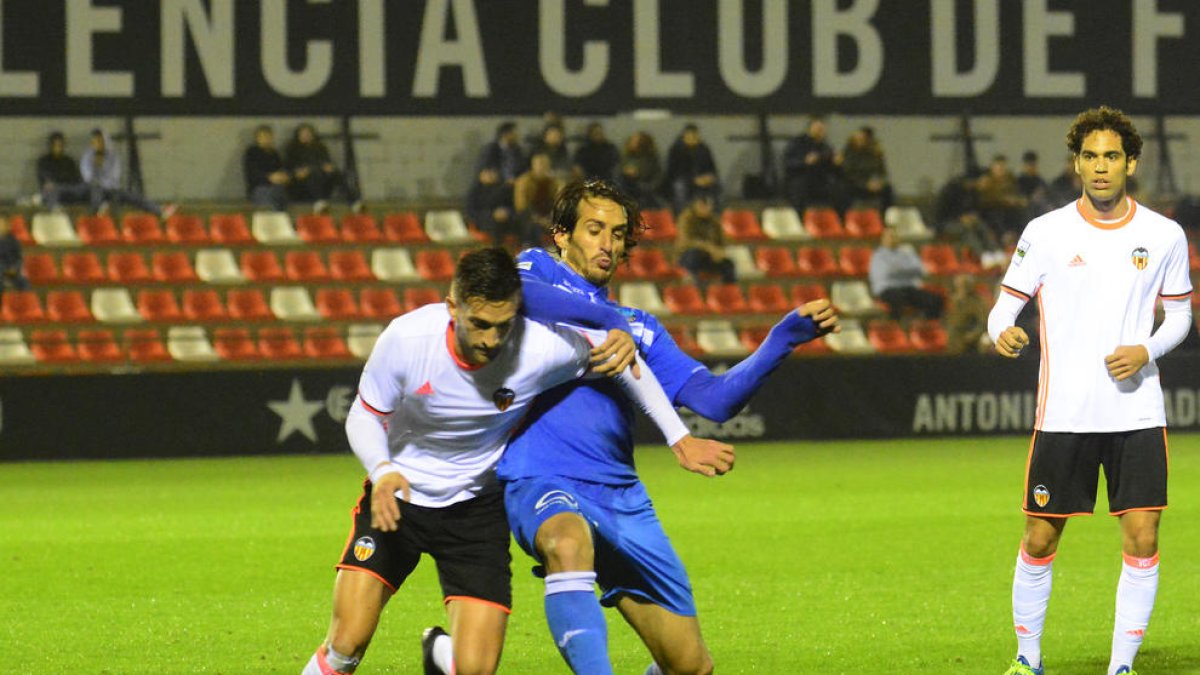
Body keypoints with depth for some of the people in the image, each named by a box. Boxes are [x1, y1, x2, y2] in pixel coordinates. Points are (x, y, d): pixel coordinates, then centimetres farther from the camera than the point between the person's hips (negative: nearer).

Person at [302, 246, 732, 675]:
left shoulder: (541, 348, -23)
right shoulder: (406, 338, -23)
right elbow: (364, 416, -8)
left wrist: (680, 439, -2)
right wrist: (382, 471, -28)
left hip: (478, 506, 1)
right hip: (398, 495, -1)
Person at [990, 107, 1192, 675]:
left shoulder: (1164, 236, 2)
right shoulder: (1045, 233, -1)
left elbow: (1180, 312, 13)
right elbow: (1005, 305, 3)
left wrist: (1147, 351, -7)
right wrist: (1003, 332, -21)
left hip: (1137, 410, 1)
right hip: (1063, 412, -1)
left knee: (1142, 538, -6)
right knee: (1040, 540, 2)